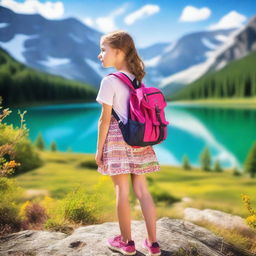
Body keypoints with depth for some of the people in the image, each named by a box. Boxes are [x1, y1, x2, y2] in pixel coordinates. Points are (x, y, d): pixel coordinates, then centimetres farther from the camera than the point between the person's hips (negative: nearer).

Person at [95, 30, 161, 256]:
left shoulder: (110, 81, -11)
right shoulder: (138, 79, 9)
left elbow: (105, 119, -12)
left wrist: (99, 149, -5)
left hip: (117, 140, -6)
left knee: (122, 191, 5)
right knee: (142, 190, 10)